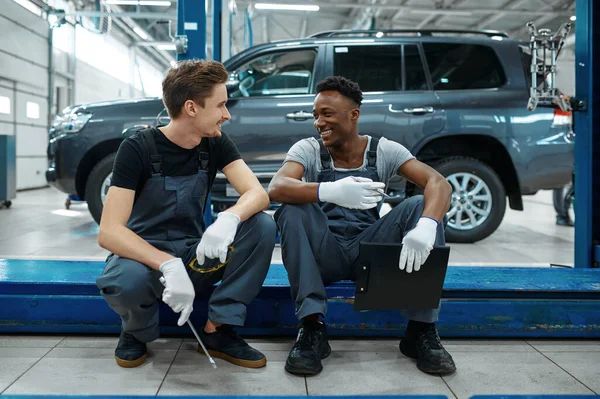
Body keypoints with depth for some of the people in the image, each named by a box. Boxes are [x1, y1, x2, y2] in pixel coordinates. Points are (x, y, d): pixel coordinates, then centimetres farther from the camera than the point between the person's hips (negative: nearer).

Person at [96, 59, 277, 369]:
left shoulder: (216, 144, -4)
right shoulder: (137, 149, -17)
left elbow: (258, 194, -18)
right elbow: (109, 232, -25)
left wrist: (229, 219, -41)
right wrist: (168, 264, -41)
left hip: (195, 255, 4)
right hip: (145, 254, -3)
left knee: (262, 225, -21)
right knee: (123, 283, -39)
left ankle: (218, 330, -13)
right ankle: (136, 331, -2)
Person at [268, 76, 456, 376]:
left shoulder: (383, 151, 0)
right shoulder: (308, 150, -2)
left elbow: (439, 183, -15)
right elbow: (276, 188, -23)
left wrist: (426, 227, -38)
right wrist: (331, 192, -44)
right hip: (323, 254, 0)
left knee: (422, 206, -21)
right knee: (293, 209, -27)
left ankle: (421, 329, -18)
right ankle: (312, 329, -29)